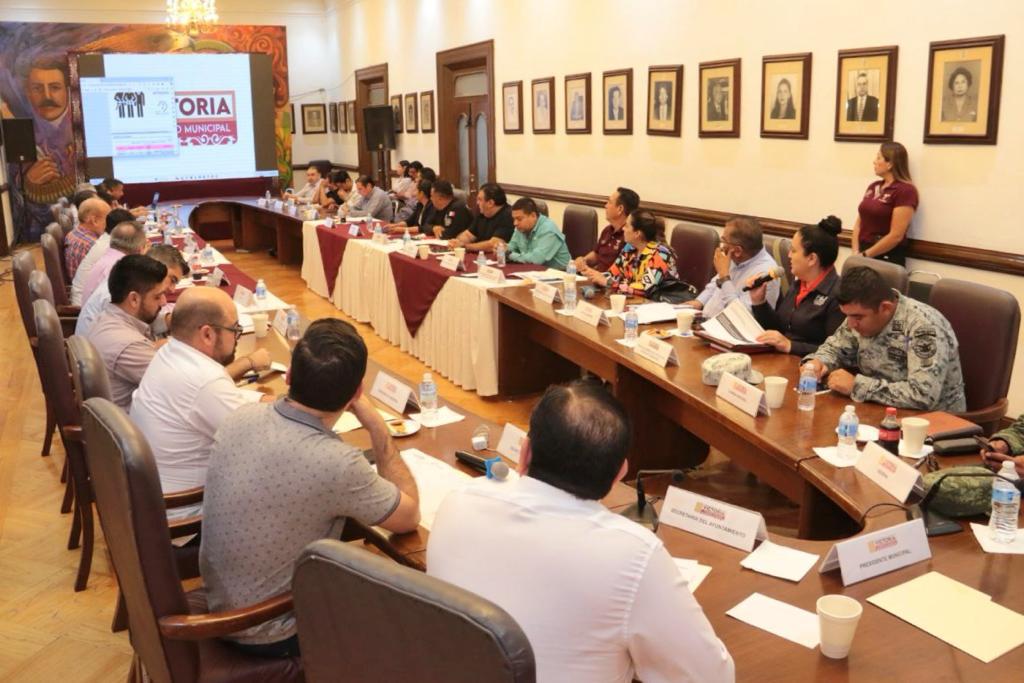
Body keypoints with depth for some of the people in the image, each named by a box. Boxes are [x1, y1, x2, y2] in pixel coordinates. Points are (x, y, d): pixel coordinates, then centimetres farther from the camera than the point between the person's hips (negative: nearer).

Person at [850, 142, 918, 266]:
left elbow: (896, 236, -16)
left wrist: (865, 255, -12)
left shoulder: (905, 191, -9)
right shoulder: (873, 187, 11)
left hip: (887, 259, -6)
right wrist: (856, 252, -4)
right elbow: (859, 224, 10)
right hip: (863, 255, 6)